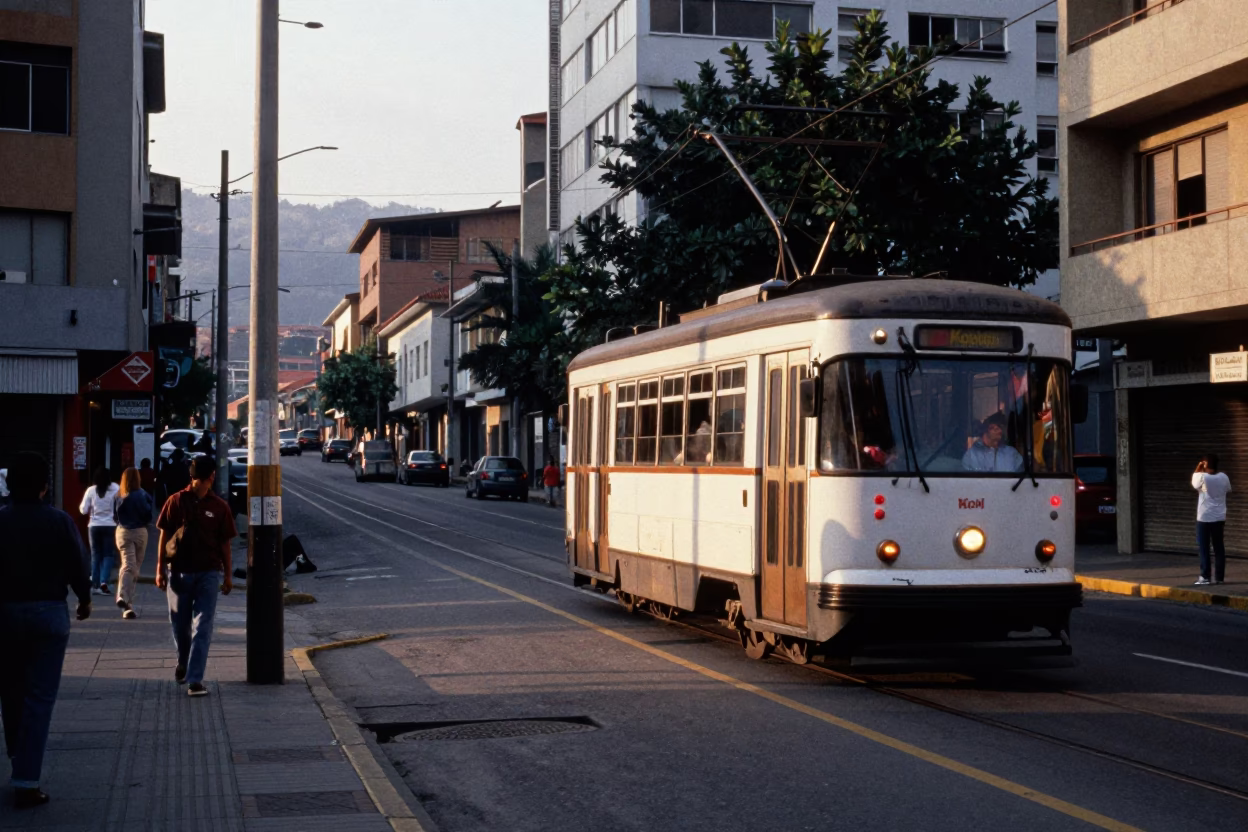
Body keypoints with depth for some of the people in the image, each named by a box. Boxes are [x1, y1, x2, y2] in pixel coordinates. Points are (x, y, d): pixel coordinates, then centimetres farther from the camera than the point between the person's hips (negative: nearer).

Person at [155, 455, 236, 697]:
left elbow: (224, 543, 6)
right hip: (179, 572, 1)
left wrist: (228, 575, 7)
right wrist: (160, 569, -2)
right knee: (180, 624, 13)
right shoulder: (176, 501, -1)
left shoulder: (219, 507, 1)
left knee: (202, 628, -6)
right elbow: (164, 536, 2)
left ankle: (194, 679, -8)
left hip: (208, 573, 0)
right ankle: (183, 662, 41)